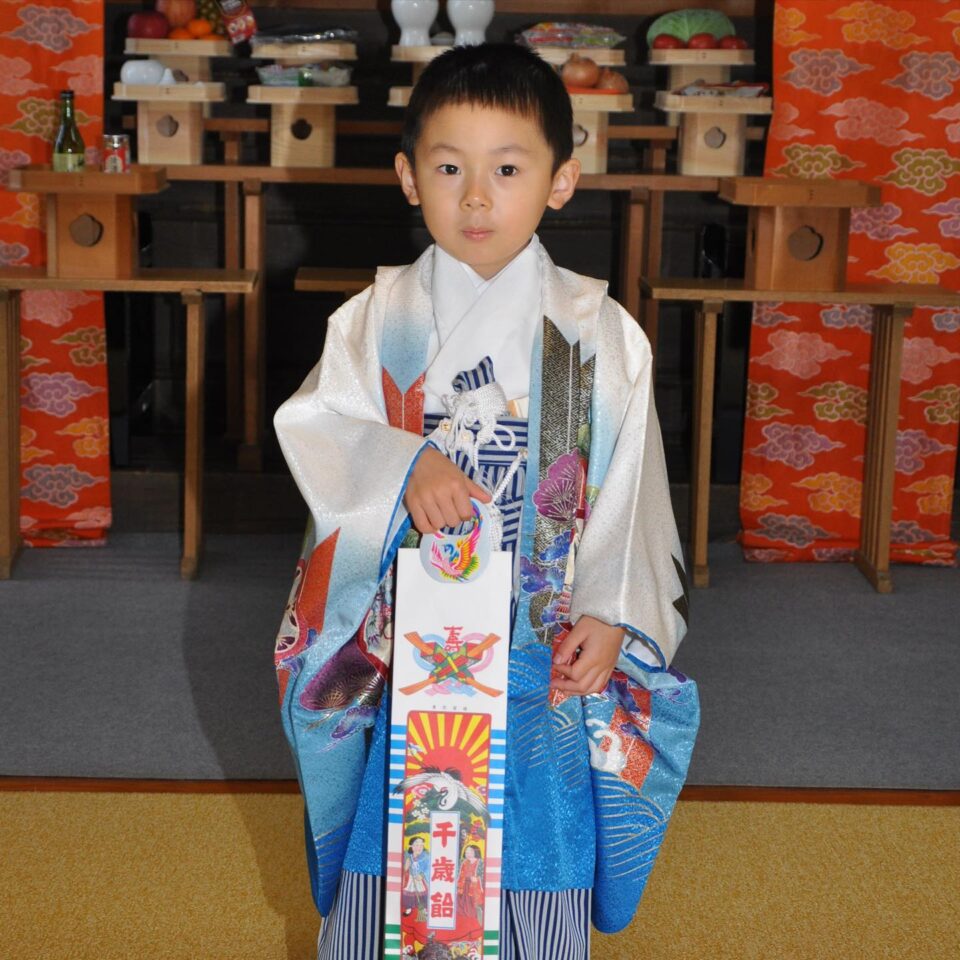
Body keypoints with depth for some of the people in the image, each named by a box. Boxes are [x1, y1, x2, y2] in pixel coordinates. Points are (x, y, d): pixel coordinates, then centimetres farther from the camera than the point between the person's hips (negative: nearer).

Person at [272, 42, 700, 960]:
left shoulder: (600, 335, -4)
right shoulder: (378, 318, -2)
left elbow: (627, 489, -3)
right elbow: (316, 426, -11)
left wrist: (609, 614, -11)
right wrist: (405, 466, -28)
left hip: (544, 647, 0)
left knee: (536, 843, 10)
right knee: (389, 840, 12)